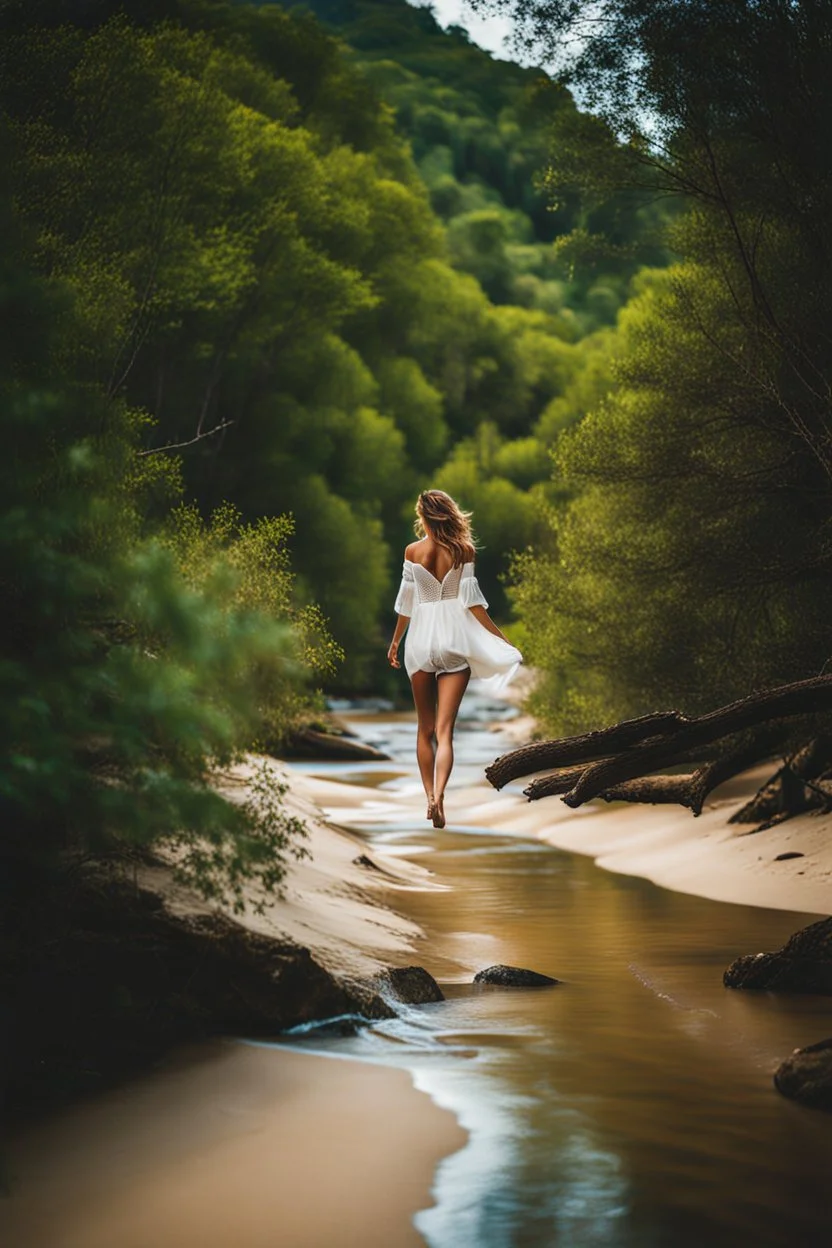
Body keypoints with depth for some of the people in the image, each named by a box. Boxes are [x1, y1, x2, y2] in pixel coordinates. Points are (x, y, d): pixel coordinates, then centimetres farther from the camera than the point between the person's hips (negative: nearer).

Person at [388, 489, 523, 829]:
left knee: (425, 728, 15)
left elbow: (405, 603, 4)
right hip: (455, 638, -1)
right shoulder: (463, 550, -2)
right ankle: (438, 796, -25)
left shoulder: (413, 551, -1)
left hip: (421, 638, 1)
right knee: (444, 729, -6)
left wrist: (395, 641, 18)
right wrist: (502, 637, 1)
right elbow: (471, 601, -5)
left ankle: (430, 797, 17)